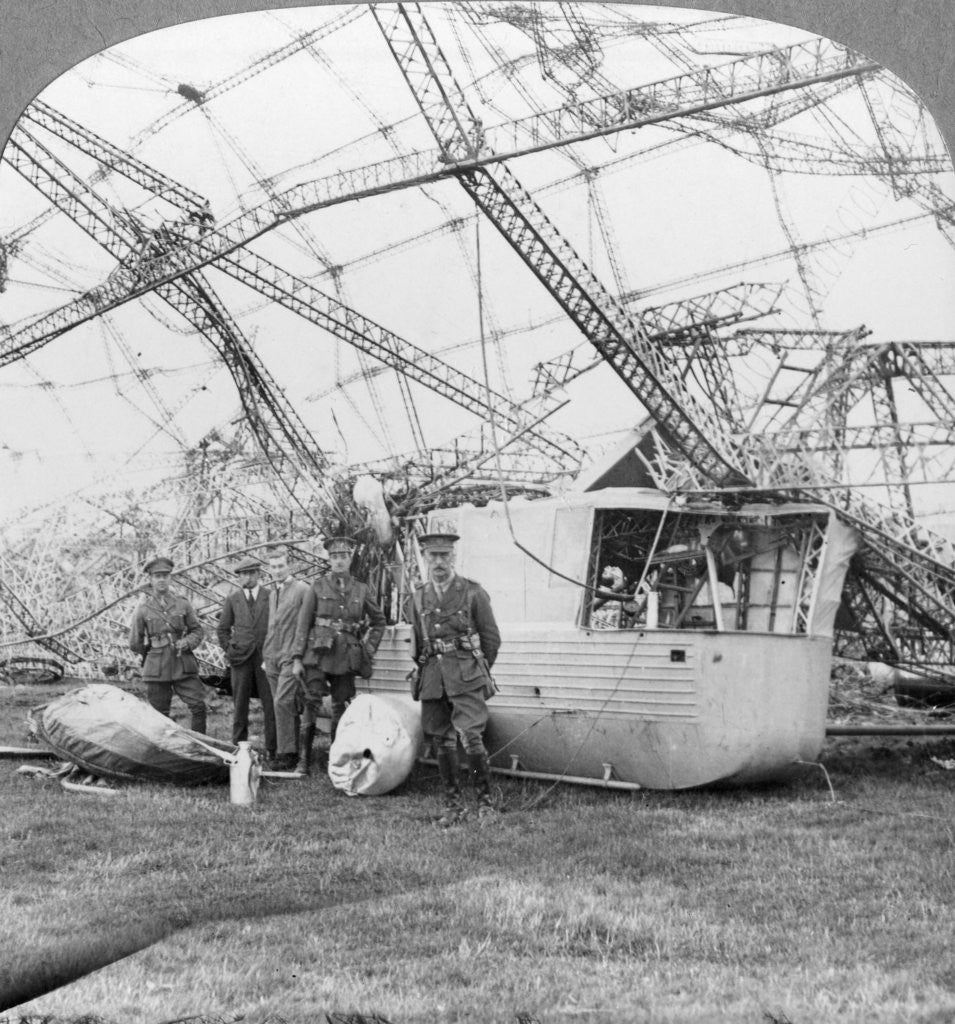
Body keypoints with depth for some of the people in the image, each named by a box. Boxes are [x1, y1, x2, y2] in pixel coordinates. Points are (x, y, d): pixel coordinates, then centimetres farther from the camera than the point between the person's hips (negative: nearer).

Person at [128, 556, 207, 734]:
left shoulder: (182, 604, 7)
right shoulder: (143, 608, 2)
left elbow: (197, 630, 13)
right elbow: (135, 643, 7)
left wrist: (187, 642, -5)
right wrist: (153, 652, 11)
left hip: (184, 666, 1)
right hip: (156, 670, -1)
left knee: (198, 706, -8)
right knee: (159, 714, 3)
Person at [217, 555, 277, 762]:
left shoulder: (271, 597, 4)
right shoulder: (232, 600, 9)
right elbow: (223, 629, 16)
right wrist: (229, 651, 7)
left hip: (265, 657, -1)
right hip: (241, 659, 1)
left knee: (271, 706, -4)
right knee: (240, 706, 4)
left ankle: (272, 752, 1)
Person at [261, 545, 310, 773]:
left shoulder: (302, 589, -5)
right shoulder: (270, 592, 15)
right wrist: (265, 656, 17)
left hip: (291, 657, -6)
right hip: (272, 658, 6)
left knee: (283, 702, -16)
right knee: (287, 707, 10)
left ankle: (286, 754, -14)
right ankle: (292, 752, 15)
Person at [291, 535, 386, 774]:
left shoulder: (361, 590, 9)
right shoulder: (318, 587, 3)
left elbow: (378, 622, 19)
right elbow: (303, 623, 2)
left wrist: (369, 650, 8)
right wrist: (298, 658, -4)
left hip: (346, 658, 2)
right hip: (318, 654, -2)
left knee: (341, 707, 6)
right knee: (311, 703, -10)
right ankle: (303, 760, -7)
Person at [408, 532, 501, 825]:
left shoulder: (473, 593, -2)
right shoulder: (419, 597, 11)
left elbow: (492, 638, 5)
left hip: (466, 674, -4)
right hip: (432, 678, 4)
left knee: (471, 737, -15)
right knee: (440, 741, 5)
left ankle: (485, 800, -3)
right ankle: (453, 805, 15)